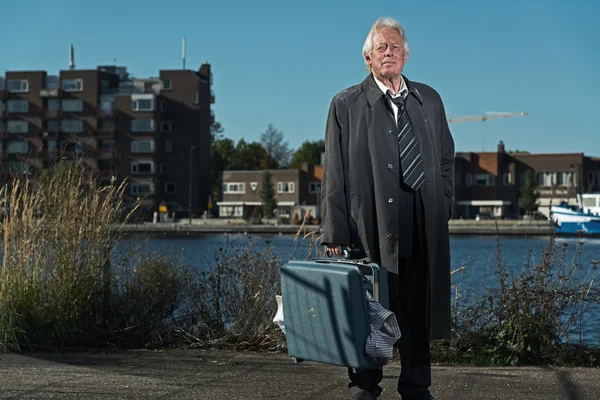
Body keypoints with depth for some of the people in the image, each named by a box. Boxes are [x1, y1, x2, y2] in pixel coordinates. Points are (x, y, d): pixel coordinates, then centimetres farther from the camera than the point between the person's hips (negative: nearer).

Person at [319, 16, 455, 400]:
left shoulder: (429, 99, 15)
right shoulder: (346, 105, 3)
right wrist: (335, 233, -8)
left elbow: (446, 158, 20)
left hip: (423, 227, 4)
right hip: (371, 225, -3)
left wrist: (443, 207, 9)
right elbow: (334, 174, -2)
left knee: (418, 310, 8)